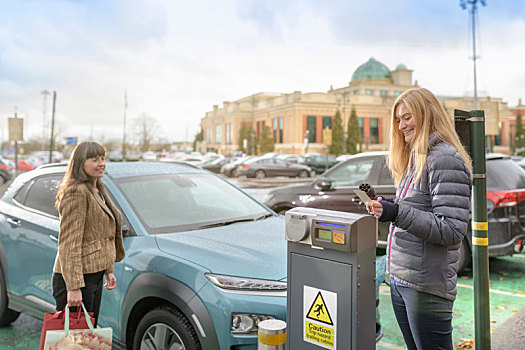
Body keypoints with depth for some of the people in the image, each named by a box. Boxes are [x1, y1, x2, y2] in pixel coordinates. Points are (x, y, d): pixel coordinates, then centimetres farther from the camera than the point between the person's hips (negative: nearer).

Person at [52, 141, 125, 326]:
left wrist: (108, 270, 20)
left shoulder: (98, 191, 14)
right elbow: (69, 242, -21)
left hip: (94, 276, 9)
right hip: (77, 277, -9)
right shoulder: (76, 192, -16)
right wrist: (73, 287, -25)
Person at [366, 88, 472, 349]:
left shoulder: (445, 160, -13)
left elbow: (451, 230, -20)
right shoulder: (414, 160, 15)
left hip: (427, 286, -9)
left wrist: (398, 213, -26)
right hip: (399, 280, 9)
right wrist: (384, 208, 9)